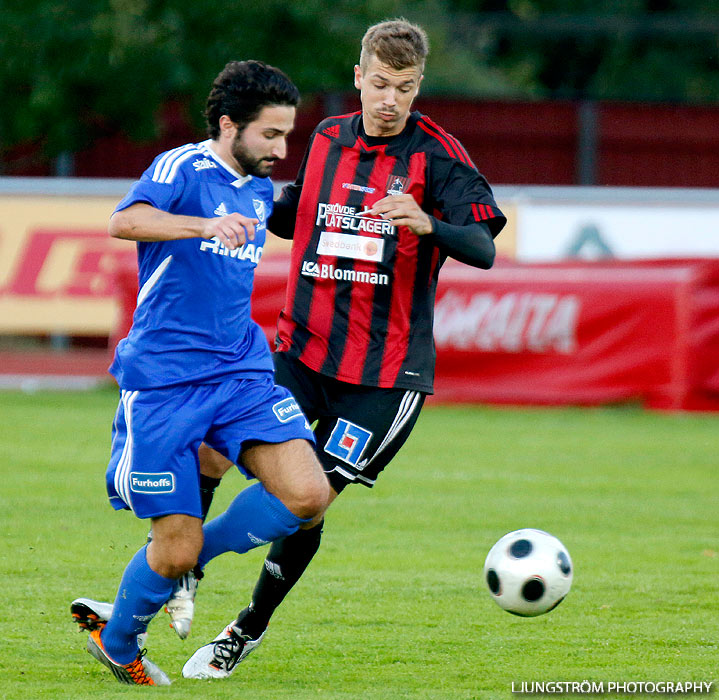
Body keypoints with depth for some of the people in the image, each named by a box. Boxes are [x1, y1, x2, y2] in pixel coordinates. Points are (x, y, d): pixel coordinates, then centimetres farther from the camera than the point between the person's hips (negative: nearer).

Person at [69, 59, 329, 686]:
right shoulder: (183, 169, -9)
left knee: (308, 496, -16)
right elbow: (126, 221, -29)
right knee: (175, 550, -5)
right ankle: (116, 643, 25)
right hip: (163, 381, -6)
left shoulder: (261, 190, 14)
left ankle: (196, 555, 9)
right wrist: (206, 224, -44)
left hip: (241, 372, 6)